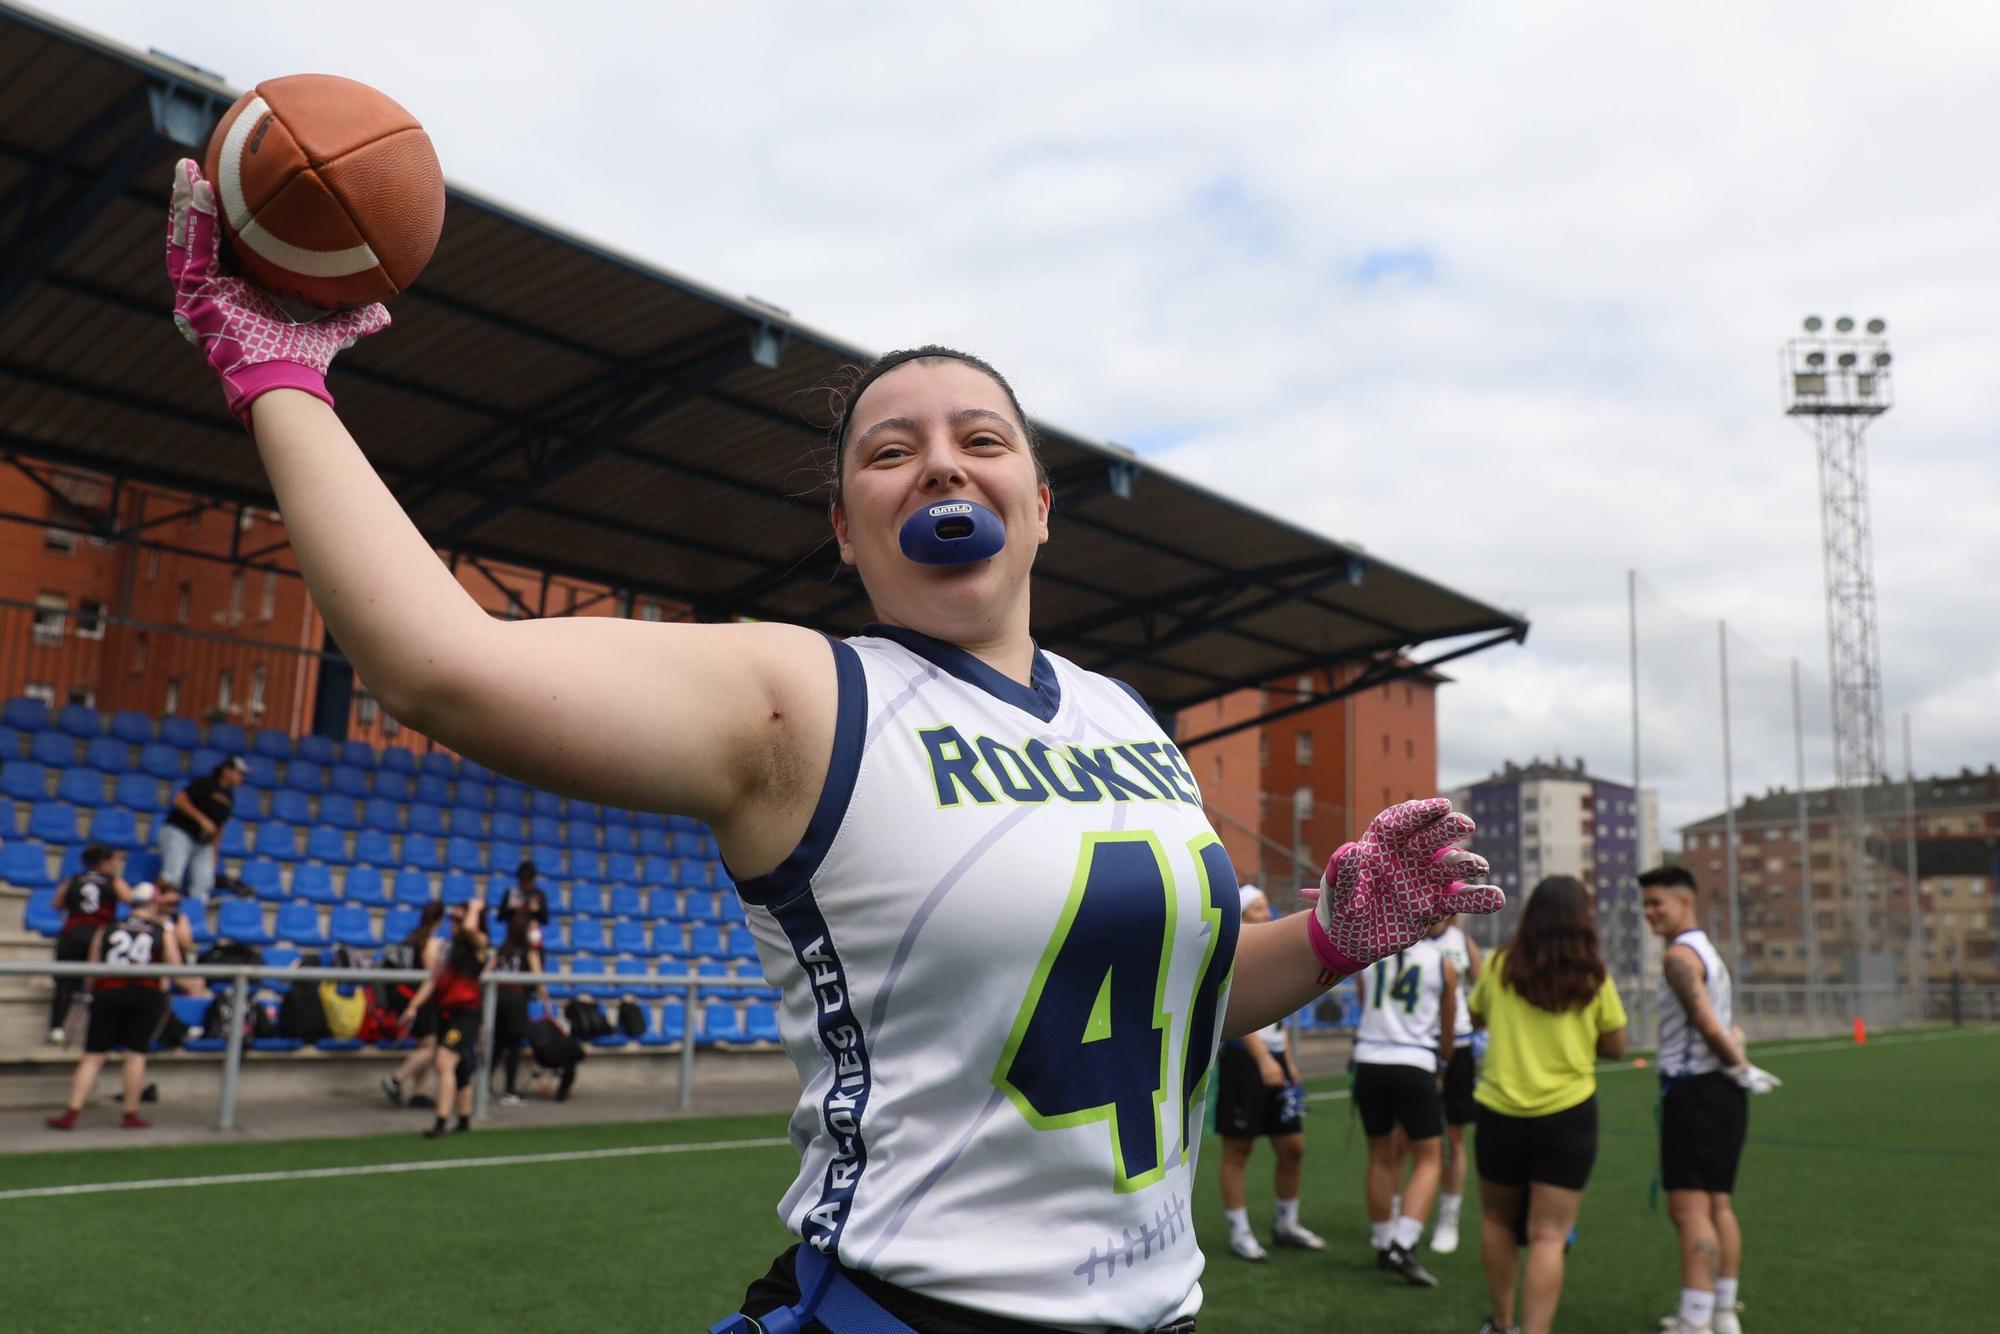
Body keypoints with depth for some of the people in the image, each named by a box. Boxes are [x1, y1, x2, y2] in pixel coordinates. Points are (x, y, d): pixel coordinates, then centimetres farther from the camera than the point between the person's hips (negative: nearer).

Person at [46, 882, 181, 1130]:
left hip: (107, 994, 2)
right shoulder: (164, 933, 7)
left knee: (93, 1056, 6)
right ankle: (131, 1115, 9)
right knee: (136, 1054, 4)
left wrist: (94, 993, 27)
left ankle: (71, 1114, 3)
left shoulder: (106, 931, 13)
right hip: (147, 996, -2)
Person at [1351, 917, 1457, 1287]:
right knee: (1428, 1160, 5)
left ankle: (1384, 1246, 24)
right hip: (1414, 1066, -3)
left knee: (1381, 1157, 16)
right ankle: (1403, 1246, -8)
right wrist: (1444, 1061, 30)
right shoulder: (1443, 966, 0)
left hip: (1369, 1062, 4)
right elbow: (1447, 1029, 11)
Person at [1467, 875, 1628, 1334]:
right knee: (1548, 1237, 0)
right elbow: (1615, 1045, 3)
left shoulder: (1498, 967, -3)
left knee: (1497, 1221, 21)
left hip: (1500, 1112, 1)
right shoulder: (1593, 977, -5)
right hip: (1568, 1115, -1)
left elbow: (1475, 1016, 14)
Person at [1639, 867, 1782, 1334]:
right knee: (1719, 1205, 14)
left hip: (1693, 1090, -10)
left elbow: (1709, 1026, -20)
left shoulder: (1679, 954, -13)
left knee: (1689, 1209, -11)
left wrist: (1742, 1070, -7)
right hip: (1721, 1091, 10)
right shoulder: (1709, 952, 19)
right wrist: (1742, 1068, 8)